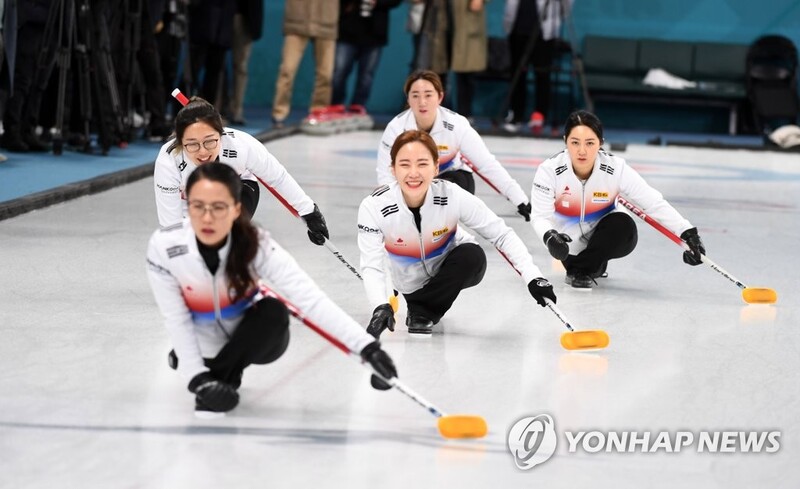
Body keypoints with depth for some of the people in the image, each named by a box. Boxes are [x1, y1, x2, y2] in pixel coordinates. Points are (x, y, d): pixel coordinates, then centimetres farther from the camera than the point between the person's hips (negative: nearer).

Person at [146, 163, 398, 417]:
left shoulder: (256, 245, -30)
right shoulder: (164, 246, -27)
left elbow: (311, 298, -38)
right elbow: (176, 320, -17)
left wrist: (367, 346, -48)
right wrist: (197, 377, -26)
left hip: (254, 339, -2)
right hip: (204, 345, 2)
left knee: (273, 311, -31)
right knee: (211, 393, -24)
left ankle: (223, 375, -9)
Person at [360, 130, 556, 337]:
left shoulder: (453, 196, -29)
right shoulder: (374, 207, -28)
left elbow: (502, 235, -22)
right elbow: (371, 267, -27)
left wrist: (532, 277, -33)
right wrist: (381, 307, -45)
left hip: (452, 269, -2)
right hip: (413, 281, 2)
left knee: (473, 255, -29)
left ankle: (423, 312, -9)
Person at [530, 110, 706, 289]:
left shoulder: (616, 168, -23)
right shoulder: (550, 170, -23)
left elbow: (655, 203, -24)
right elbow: (540, 216, -24)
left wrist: (688, 233, -36)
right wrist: (549, 236, -48)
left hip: (602, 234, 1)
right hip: (569, 238, -1)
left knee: (624, 225, -31)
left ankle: (582, 269, -8)